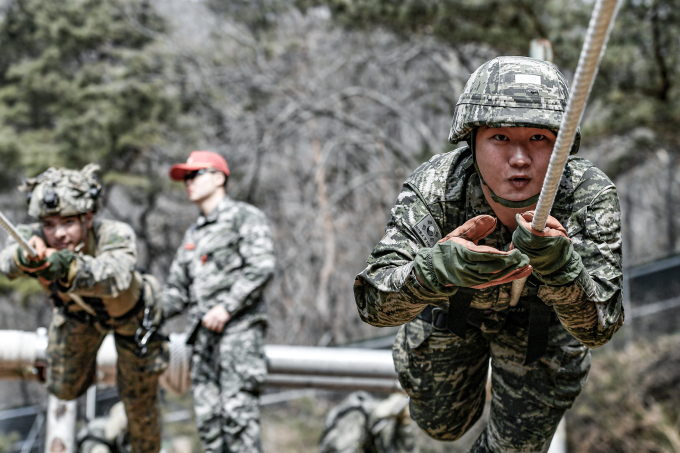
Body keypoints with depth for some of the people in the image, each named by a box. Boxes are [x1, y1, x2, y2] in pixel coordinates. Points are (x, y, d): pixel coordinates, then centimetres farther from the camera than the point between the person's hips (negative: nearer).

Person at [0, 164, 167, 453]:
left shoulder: (115, 235, -42)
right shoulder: (35, 238, -35)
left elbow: (115, 276, -64)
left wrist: (68, 266, -83)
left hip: (131, 315, -2)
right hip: (77, 311, 3)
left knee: (138, 400, 8)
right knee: (63, 389, 9)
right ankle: (89, 370, 42)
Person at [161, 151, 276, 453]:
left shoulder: (244, 217, 5)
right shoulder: (193, 235, 27)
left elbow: (261, 267, -9)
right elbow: (177, 291, 26)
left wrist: (226, 307, -16)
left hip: (238, 326, -7)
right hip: (203, 333, 7)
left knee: (237, 410, -17)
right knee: (207, 415, 1)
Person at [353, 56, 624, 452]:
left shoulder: (592, 197, -38)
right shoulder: (435, 188, -38)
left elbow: (598, 329, -39)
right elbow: (376, 304, -44)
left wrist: (559, 265, -61)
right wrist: (441, 267, -66)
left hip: (543, 312, 0)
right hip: (450, 309, 0)